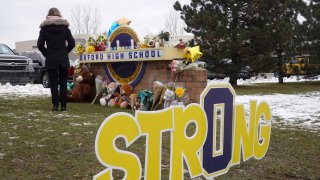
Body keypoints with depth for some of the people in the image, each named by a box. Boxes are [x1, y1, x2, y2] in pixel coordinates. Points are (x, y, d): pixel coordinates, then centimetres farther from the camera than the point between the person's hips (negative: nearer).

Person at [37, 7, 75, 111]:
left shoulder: (44, 28, 0)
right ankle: (63, 105, 4)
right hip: (63, 59, 1)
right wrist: (64, 52, 9)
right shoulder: (65, 27, 3)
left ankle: (55, 105, 2)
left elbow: (40, 44, -6)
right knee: (63, 83, 5)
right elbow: (72, 43, -1)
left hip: (50, 60, -1)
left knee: (53, 83, 4)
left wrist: (47, 54, 6)